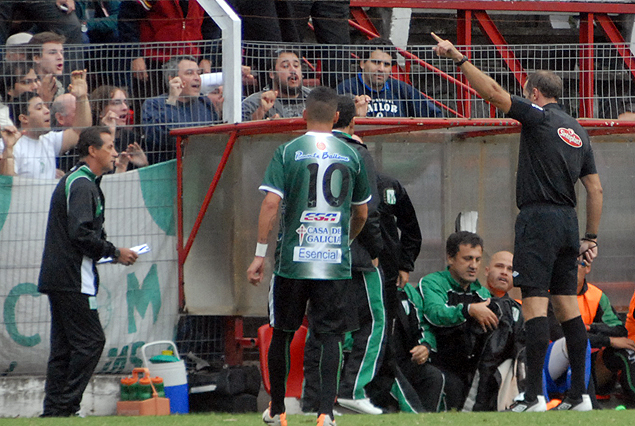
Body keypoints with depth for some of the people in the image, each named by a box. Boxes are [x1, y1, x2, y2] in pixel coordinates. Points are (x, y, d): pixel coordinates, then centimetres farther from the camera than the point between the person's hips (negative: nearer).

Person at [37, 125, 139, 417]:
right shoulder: (83, 185, -13)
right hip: (72, 280, -11)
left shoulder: (74, 181, 21)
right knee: (90, 340, -9)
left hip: (58, 280, 11)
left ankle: (54, 410, 11)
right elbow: (81, 233, -22)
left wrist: (107, 252, 13)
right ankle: (65, 406, -9)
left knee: (64, 346, 11)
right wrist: (114, 253, -12)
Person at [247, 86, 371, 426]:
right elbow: (362, 213, 13)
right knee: (330, 336, 1)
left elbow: (271, 203, -10)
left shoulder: (288, 152, -2)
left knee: (282, 333, 13)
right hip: (336, 263, 1)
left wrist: (260, 254, -7)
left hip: (292, 260, -1)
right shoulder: (351, 155, 5)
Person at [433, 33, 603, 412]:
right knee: (567, 303, 10)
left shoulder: (539, 117, -3)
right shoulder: (578, 132, 18)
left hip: (538, 217, -7)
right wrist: (591, 237, 19)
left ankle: (534, 395, -16)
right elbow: (595, 189, 16)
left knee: (534, 300, -10)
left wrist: (458, 58, -11)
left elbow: (495, 93, -14)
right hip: (568, 221, 7)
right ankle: (579, 395, 7)